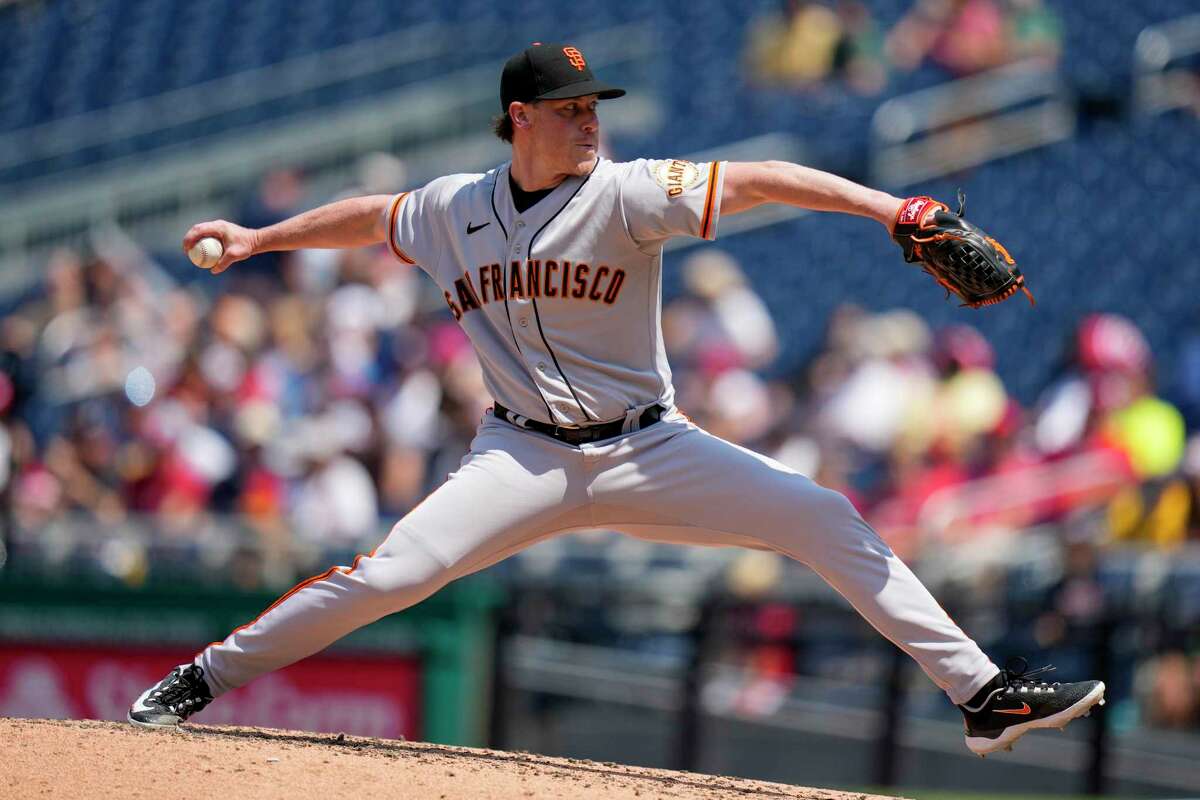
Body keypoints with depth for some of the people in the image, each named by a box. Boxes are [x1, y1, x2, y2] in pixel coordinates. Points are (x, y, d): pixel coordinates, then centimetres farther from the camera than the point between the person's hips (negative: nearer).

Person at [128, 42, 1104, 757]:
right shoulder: (455, 208, 1)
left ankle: (983, 693, -11)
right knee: (389, 576, -17)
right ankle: (204, 678, 0)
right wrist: (257, 239, 27)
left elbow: (753, 182, -22)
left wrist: (887, 206, -33)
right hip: (526, 458, 1)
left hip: (648, 450, -1)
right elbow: (369, 217, 21)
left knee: (825, 518, -15)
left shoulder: (627, 193, -11)